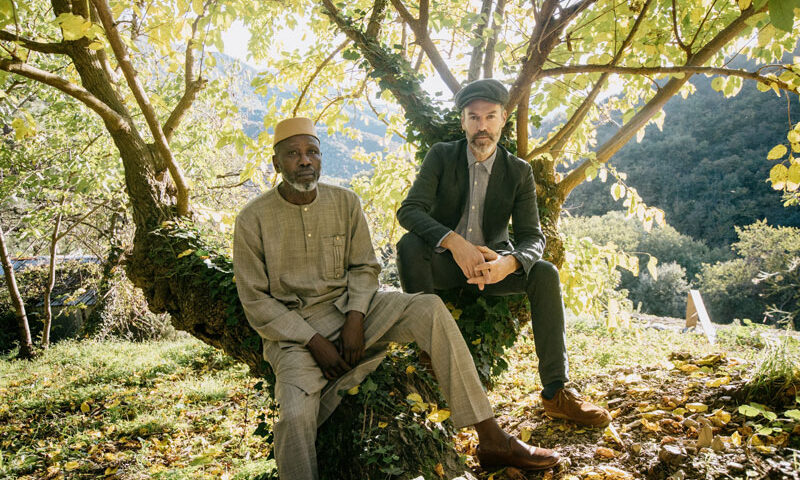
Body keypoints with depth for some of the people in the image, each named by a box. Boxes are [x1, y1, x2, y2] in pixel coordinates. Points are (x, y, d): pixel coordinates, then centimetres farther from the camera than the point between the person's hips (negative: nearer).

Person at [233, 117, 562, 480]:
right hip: (291, 327, -2)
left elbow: (364, 268, 7)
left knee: (429, 310, -22)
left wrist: (355, 320, -11)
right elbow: (255, 301, -6)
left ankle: (492, 441, -20)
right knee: (295, 416, -30)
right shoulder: (253, 219, -7)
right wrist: (313, 342, -15)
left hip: (349, 309, 3)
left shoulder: (345, 202, 2)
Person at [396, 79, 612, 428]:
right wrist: (455, 243, -36)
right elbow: (409, 210, -18)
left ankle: (555, 392, -20)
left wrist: (508, 263, -34)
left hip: (493, 263, 1)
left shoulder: (519, 172, -1)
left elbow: (532, 237, -8)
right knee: (410, 244, -31)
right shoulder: (441, 156, -5)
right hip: (444, 262, -1)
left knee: (545, 274, -24)